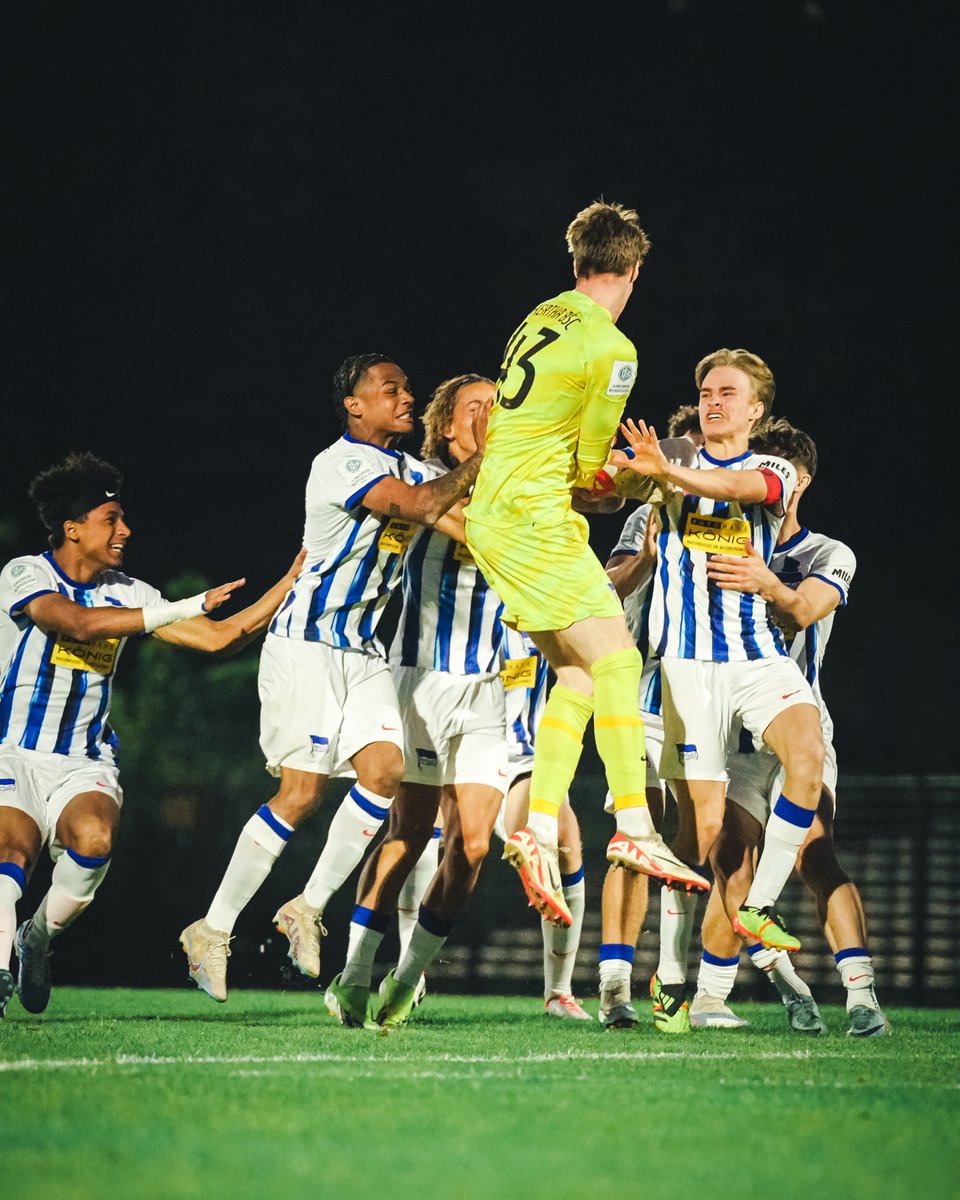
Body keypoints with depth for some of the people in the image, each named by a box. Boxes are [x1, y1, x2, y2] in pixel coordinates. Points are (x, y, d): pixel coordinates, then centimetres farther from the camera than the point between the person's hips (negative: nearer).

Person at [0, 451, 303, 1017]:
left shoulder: (126, 593, 8)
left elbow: (220, 637, 7)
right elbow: (76, 623, -27)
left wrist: (293, 580, -1)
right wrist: (185, 608, -31)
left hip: (85, 764, 4)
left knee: (94, 840, -27)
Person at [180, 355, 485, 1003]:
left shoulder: (408, 469, 12)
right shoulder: (341, 464, -15)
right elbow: (419, 505, -28)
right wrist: (484, 455, -23)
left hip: (363, 652, 8)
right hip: (307, 645, -8)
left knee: (385, 768, -11)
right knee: (302, 791, -10)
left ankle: (309, 908, 1)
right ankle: (214, 929, 0)